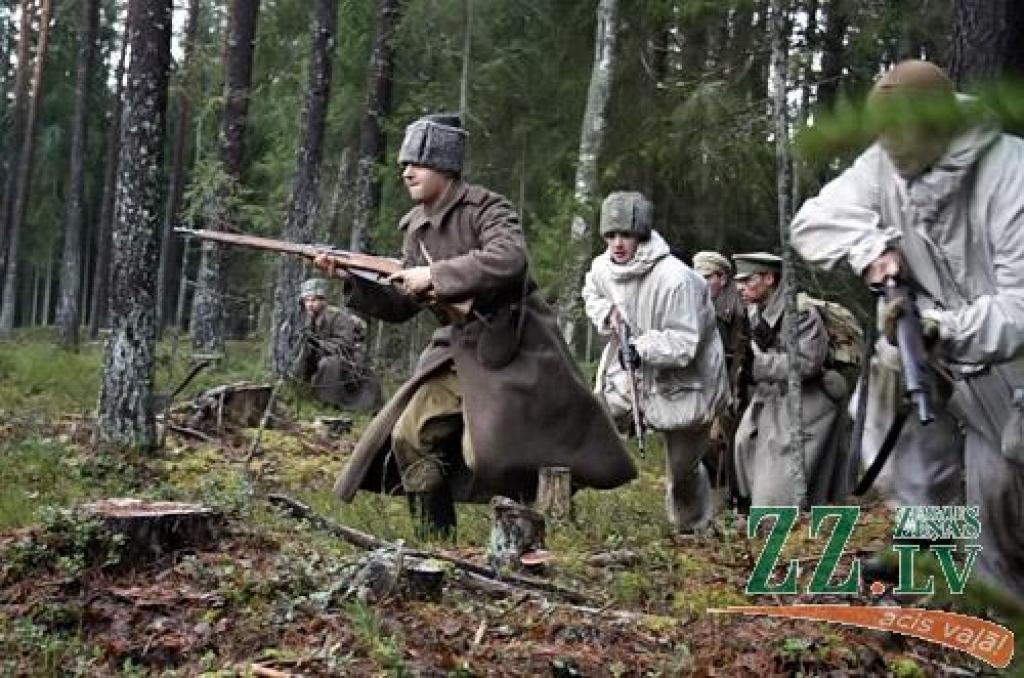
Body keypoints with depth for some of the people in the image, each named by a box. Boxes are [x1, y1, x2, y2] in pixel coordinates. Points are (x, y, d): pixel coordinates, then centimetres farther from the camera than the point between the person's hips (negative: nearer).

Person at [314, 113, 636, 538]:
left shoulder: (485, 208, -12)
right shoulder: (416, 228, 11)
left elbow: (509, 261, -32)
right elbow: (399, 305, 13)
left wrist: (434, 275, -26)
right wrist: (350, 280, -3)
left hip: (512, 351, -8)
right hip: (458, 351, 8)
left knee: (486, 453, -16)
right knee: (410, 437, 0)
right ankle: (435, 543, 12)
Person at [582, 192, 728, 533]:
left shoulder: (675, 278, -30)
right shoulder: (602, 268, -9)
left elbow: (683, 342, -29)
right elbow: (592, 293, 16)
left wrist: (643, 348, -44)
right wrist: (606, 314, -5)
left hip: (685, 380, -5)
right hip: (632, 372, 5)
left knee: (683, 467, 10)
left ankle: (691, 526, 36)